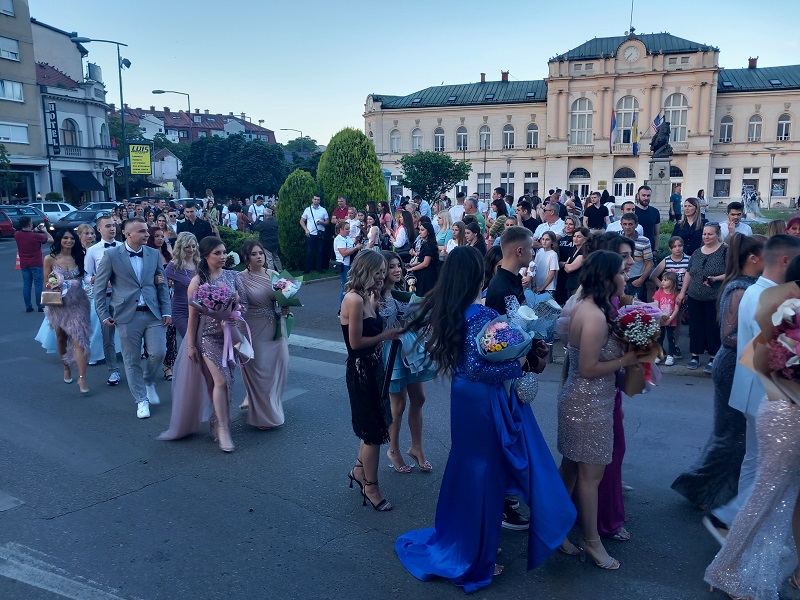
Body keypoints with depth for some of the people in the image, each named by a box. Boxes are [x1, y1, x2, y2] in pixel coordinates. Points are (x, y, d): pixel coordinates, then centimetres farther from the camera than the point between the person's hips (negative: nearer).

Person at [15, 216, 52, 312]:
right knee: (38, 285, 2)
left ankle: (28, 306, 12)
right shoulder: (36, 236, -18)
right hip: (36, 264, -5)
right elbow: (51, 240, -6)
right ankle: (40, 306, 4)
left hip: (24, 264, 5)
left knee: (26, 285, 10)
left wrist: (34, 230, 17)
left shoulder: (17, 235, -3)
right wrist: (45, 231, 8)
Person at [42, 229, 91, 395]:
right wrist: (53, 285, -18)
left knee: (80, 339, -11)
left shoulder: (79, 257, 4)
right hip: (59, 304, 0)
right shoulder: (50, 259, -1)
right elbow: (46, 283, 3)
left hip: (77, 303, 0)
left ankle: (82, 378, -12)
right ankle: (66, 368, 39)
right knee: (61, 338, 17)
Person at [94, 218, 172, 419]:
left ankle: (148, 381, 28)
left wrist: (166, 311, 2)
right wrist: (104, 314, -3)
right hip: (127, 315, -2)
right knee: (132, 361, 4)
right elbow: (99, 286, 1)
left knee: (158, 353, -3)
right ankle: (141, 400, 18)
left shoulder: (154, 254, 7)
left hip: (153, 313, 2)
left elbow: (162, 284, 10)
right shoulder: (112, 255, -2)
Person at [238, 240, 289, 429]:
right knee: (259, 370, 3)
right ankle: (264, 415, 20)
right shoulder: (241, 278, -7)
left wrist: (285, 308, -9)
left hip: (275, 330, 4)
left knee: (278, 367, 8)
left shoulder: (274, 275, 4)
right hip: (255, 332, -4)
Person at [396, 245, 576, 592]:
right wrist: (518, 365, -17)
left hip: (462, 395, 8)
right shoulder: (481, 315, -23)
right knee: (483, 474, 8)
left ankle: (453, 543, 41)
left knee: (465, 467, 23)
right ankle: (475, 561, 27)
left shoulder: (443, 310, 0)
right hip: (484, 401, -8)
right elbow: (477, 367, -28)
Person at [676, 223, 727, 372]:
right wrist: (682, 292, 15)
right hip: (695, 298, 5)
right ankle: (695, 356, 20)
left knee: (713, 328, 0)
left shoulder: (725, 251, -6)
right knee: (695, 326, 9)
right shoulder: (697, 253, 12)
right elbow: (689, 273, 17)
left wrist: (716, 278, -22)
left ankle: (713, 358, 10)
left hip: (715, 299, -5)